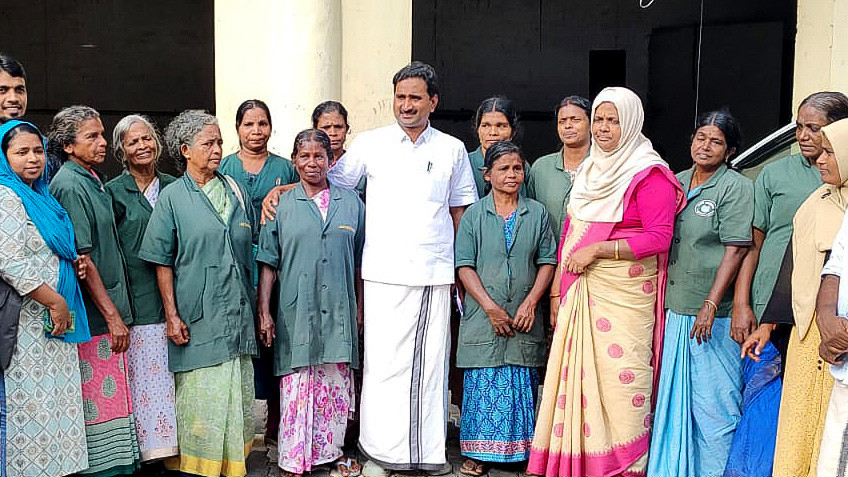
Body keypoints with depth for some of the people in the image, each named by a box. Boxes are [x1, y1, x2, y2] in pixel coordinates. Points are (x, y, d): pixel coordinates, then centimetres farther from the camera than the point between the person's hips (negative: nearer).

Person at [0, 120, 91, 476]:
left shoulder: (40, 196, 17)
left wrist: (76, 260, 9)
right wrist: (55, 301, -17)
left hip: (54, 321, 9)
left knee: (54, 404, 11)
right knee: (29, 403, -3)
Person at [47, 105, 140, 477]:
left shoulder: (93, 180, 13)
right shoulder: (69, 186, -13)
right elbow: (82, 258, -17)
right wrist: (112, 315, -15)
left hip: (111, 310, 9)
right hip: (94, 318, -9)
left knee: (114, 399, 13)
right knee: (99, 401, -2)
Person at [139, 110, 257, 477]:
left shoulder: (236, 191, 9)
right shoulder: (172, 197, -2)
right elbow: (162, 264, -3)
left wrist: (255, 306, 16)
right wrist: (172, 316, -9)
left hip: (237, 314, 4)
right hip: (196, 318, -4)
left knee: (236, 394, 9)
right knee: (200, 395, 1)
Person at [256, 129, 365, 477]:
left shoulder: (351, 203, 8)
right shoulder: (282, 206, 4)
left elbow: (360, 261, 12)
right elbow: (268, 263, 4)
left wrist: (360, 308, 9)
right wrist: (264, 313, -2)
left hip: (339, 313, 2)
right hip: (295, 314, -1)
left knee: (336, 385, 9)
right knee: (297, 388, 1)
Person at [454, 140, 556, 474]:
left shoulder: (537, 213, 7)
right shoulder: (473, 215, 3)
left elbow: (547, 261, 5)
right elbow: (465, 266, -3)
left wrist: (530, 302, -8)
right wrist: (491, 307, -12)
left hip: (524, 317, 1)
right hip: (483, 318, -1)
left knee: (522, 384, 6)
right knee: (482, 384, 1)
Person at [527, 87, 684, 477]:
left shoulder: (648, 174, -6)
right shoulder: (590, 170, 16)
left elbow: (659, 238, -14)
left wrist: (598, 249, -16)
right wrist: (557, 290, 15)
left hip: (624, 294, -6)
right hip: (580, 291, 7)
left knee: (618, 375, -6)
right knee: (578, 373, 6)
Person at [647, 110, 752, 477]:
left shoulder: (736, 188, -6)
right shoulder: (676, 183, 13)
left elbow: (736, 250, -14)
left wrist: (711, 304, -20)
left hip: (714, 314, -6)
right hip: (677, 308, 6)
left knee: (713, 401, 0)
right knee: (675, 394, 14)